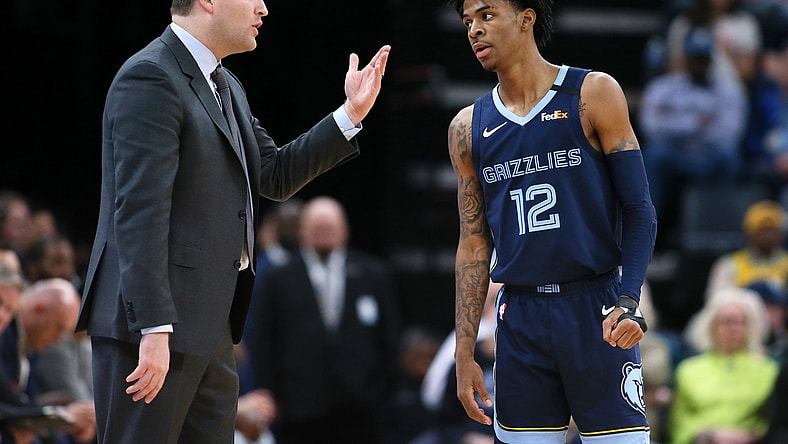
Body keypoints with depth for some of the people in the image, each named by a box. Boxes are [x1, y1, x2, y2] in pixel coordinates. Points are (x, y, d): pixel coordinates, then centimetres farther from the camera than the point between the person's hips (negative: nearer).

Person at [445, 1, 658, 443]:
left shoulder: (594, 94, -1)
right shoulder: (468, 128, 10)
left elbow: (639, 211, -2)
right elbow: (475, 244, 14)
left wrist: (628, 302, -17)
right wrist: (465, 353, 9)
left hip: (595, 307, -3)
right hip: (521, 319, 3)